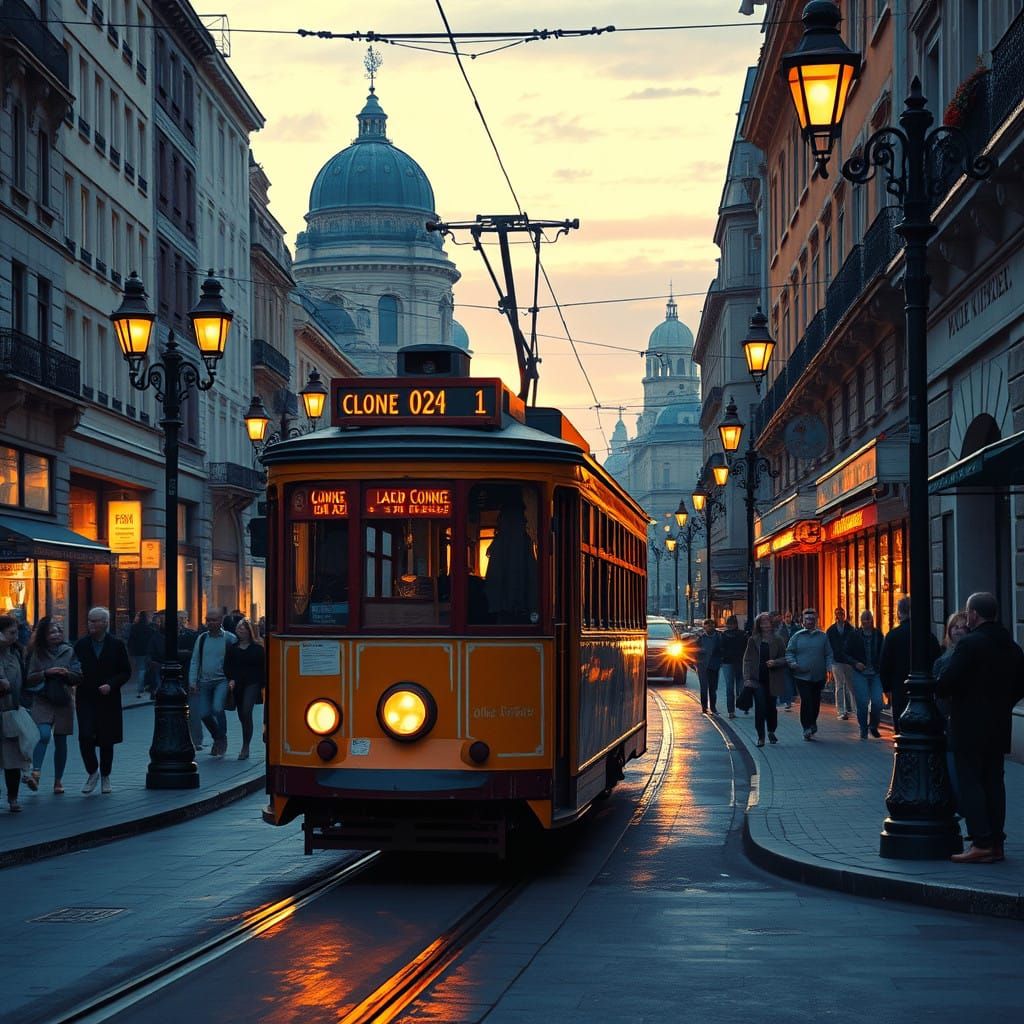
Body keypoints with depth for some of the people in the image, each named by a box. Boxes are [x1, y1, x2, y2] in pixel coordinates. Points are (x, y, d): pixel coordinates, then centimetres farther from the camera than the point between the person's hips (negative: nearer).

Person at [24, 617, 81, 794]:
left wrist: (66, 673, -14)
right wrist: (46, 673, -14)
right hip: (42, 701, -2)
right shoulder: (37, 653, 3)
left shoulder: (69, 651, 5)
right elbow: (29, 678, 0)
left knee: (60, 741, 6)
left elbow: (78, 677, 5)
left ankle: (58, 781, 14)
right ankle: (36, 773, -27)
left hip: (64, 701, 2)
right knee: (44, 734, -23)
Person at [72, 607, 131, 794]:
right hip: (86, 699, 1)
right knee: (85, 737, -12)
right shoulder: (81, 645, 5)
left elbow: (126, 672, 2)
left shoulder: (117, 645, 0)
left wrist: (111, 685, -12)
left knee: (107, 740, 6)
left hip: (108, 700, -1)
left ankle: (105, 777, 22)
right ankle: (92, 773, 8)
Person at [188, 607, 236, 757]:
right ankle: (218, 738, 26)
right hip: (205, 681, 4)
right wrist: (192, 682, 2)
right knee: (204, 714, 1)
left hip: (222, 681, -4)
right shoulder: (202, 638, 7)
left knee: (217, 708, -23)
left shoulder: (229, 638, -4)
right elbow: (195, 661, 10)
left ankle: (222, 740, -3)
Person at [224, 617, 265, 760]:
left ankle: (245, 747, -19)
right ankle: (245, 748, 21)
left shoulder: (257, 648, 3)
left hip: (252, 684, -4)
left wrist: (263, 686, -1)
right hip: (237, 685, 4)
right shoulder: (232, 648, 12)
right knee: (242, 716, 8)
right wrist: (231, 679, -7)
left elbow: (263, 668, 4)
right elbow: (227, 667, 10)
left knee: (246, 711, -22)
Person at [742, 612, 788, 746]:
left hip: (772, 679, 1)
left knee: (771, 706, 8)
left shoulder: (778, 640, 3)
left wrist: (775, 662, -14)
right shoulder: (753, 640, 4)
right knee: (760, 707, -9)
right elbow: (747, 660, 2)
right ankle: (761, 736, -2)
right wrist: (747, 678, -7)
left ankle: (771, 731, 32)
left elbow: (785, 658, 6)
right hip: (757, 679, -1)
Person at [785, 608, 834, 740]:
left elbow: (829, 654, 12)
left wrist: (829, 666, -4)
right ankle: (807, 728, -8)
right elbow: (789, 652, 6)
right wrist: (793, 663, -12)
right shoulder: (797, 636, 4)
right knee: (806, 701, -13)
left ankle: (812, 725, 29)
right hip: (802, 676, -3)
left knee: (816, 702, 10)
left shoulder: (822, 636, 9)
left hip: (819, 676, 3)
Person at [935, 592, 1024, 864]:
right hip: (999, 727, 7)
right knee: (993, 781, 11)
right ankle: (996, 843, 12)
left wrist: (939, 691, 1)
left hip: (970, 726, -7)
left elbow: (947, 682, -19)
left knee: (970, 782, -4)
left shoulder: (969, 644, -15)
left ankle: (981, 844, -10)